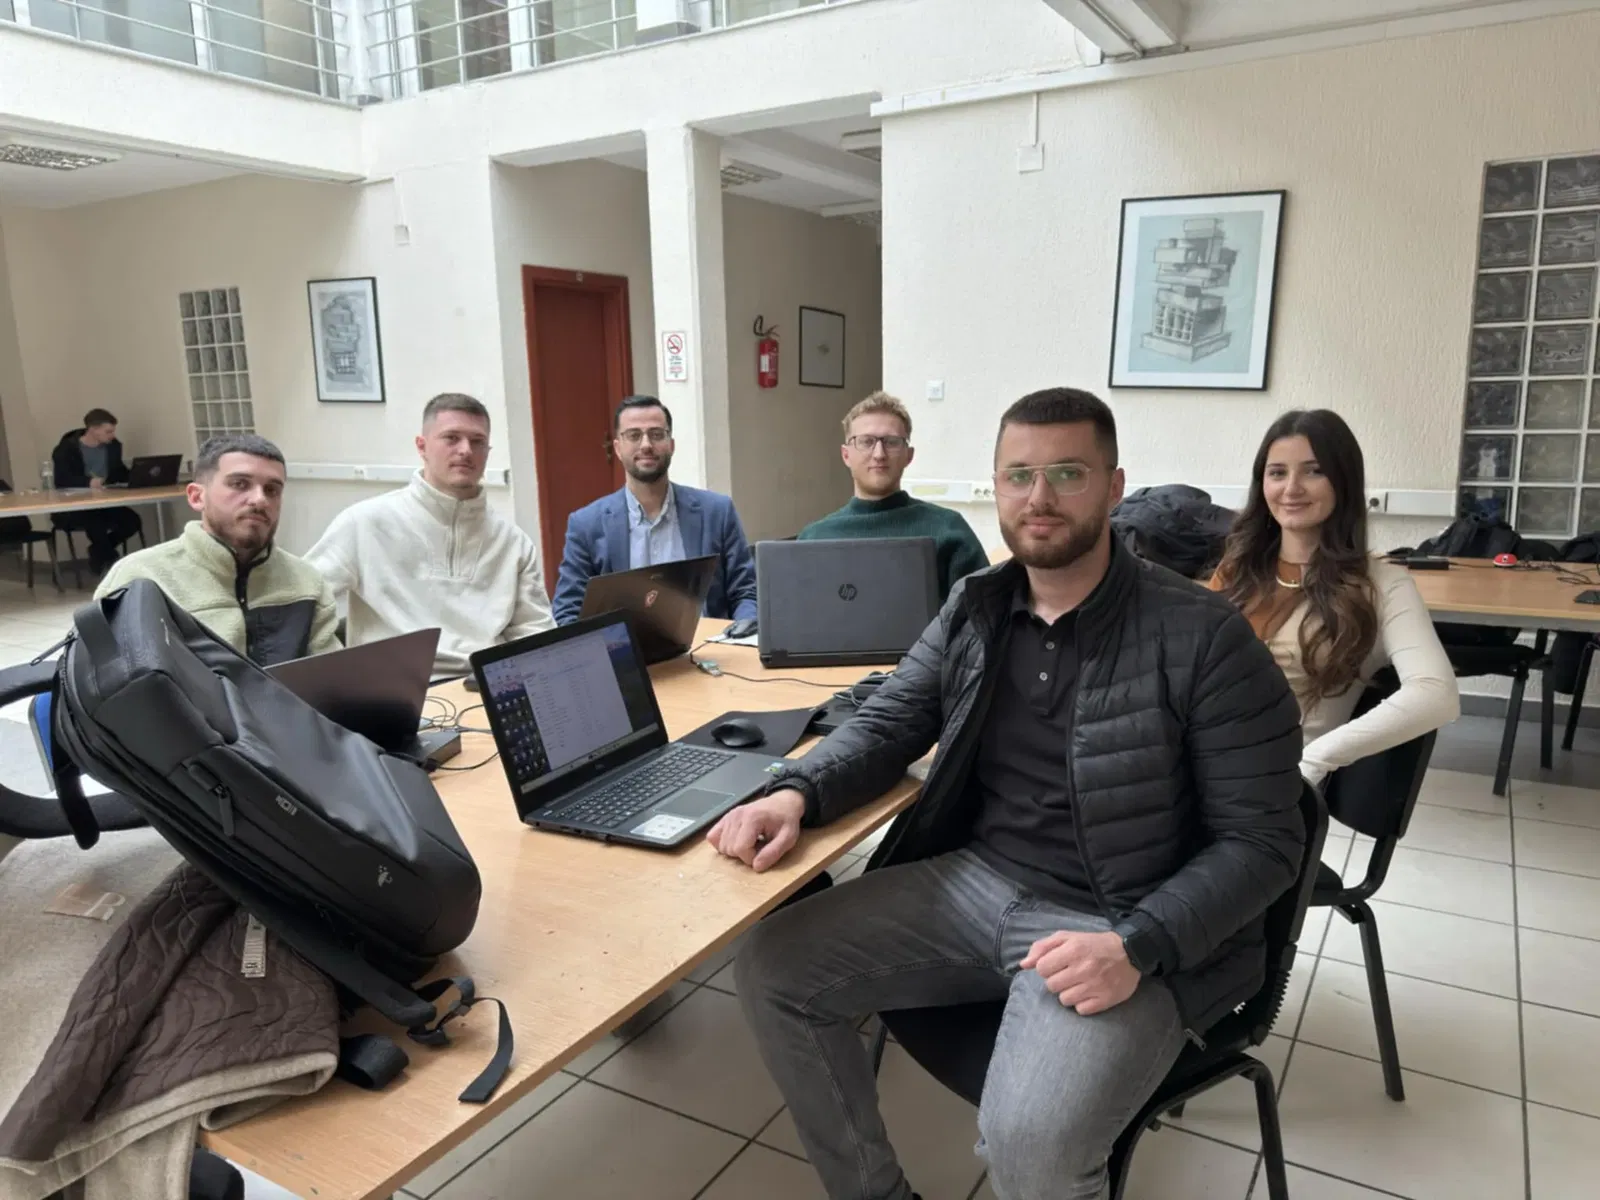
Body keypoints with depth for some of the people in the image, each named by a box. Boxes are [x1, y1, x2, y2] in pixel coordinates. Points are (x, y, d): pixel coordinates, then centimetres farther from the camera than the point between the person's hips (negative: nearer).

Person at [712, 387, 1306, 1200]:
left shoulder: (1203, 639, -12)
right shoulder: (973, 608, 4)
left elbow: (1261, 841, -10)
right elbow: (888, 722, 9)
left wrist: (1138, 948, -25)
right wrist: (796, 794, -12)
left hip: (1120, 927, -5)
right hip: (976, 882, 6)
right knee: (772, 967, -5)